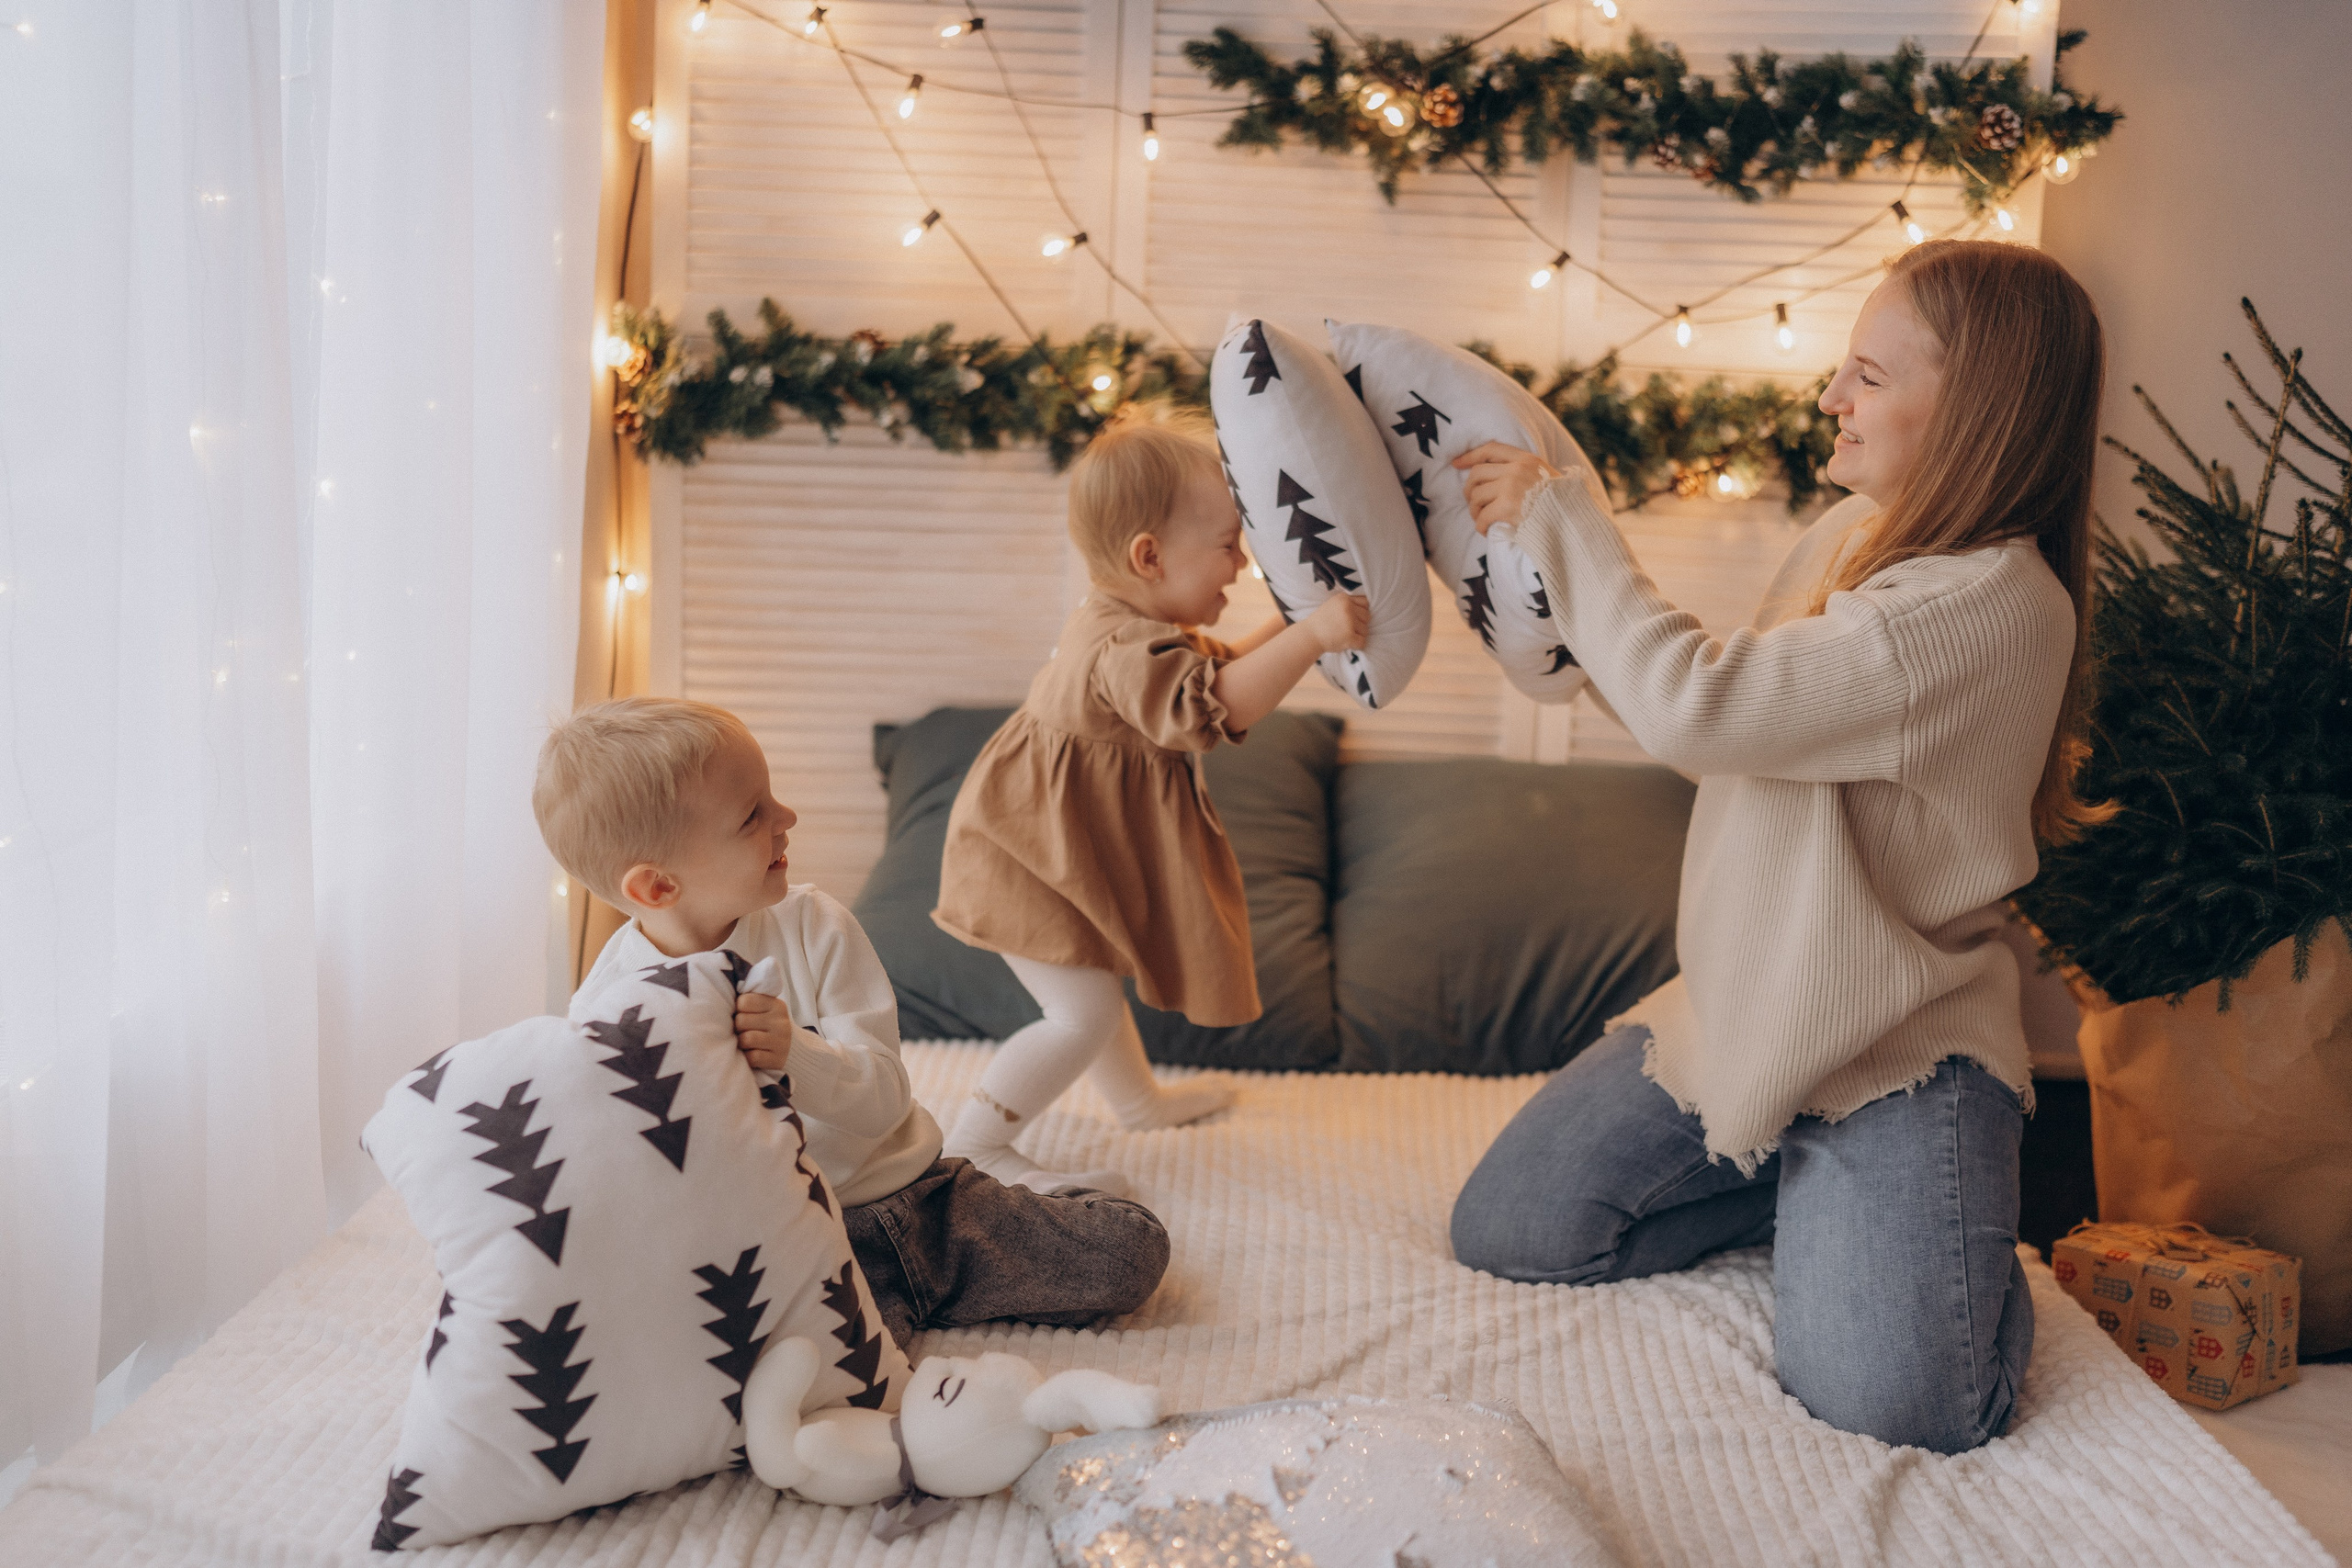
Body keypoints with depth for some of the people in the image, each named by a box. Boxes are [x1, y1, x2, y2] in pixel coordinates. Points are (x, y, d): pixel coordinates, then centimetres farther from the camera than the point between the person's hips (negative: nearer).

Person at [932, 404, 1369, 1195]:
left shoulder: (1128, 625, 5)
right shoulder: (1125, 646, -31)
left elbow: (1220, 670, 22)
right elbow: (1212, 703, -47)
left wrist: (1286, 627, 9)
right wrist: (1310, 635, -48)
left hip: (1066, 847, 11)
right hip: (1034, 861, -11)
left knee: (1099, 977, 28)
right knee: (1084, 1013, -9)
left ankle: (1138, 1097, 49)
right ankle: (973, 1144, 2)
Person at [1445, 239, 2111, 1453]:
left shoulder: (1999, 605, -25)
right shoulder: (1854, 532, 4)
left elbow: (1696, 707, -31)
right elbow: (1733, 732, 12)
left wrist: (1559, 520, -19)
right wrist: (1575, 603, 2)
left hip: (1898, 1052, -7)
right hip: (1738, 1012, 8)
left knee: (1888, 1401, -20)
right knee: (1504, 1233, 1)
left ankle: (1907, 1204, 13)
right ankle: (1802, 1192, 19)